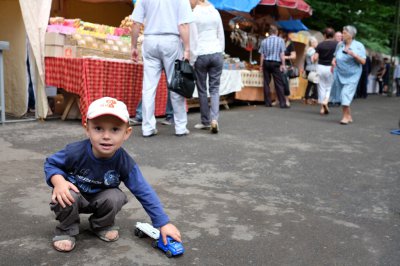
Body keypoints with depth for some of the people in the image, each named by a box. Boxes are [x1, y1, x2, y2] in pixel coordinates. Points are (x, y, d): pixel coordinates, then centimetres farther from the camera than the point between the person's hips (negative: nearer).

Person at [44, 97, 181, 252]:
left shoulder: (124, 162, -26)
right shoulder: (76, 152, -31)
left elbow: (144, 192, -20)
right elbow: (50, 163, -11)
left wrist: (163, 223, -21)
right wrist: (58, 181, -34)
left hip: (100, 198, 2)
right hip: (74, 195, -1)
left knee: (116, 197, -29)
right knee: (65, 197, -34)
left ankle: (102, 225, 5)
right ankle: (66, 229, -1)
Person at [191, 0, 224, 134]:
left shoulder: (193, 13, -5)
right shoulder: (215, 12, 8)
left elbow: (192, 38, -7)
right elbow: (221, 35, 11)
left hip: (201, 55, -3)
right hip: (216, 53, 3)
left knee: (202, 89, 8)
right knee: (214, 88, 5)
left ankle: (205, 122, 13)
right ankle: (214, 119, -12)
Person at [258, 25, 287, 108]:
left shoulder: (264, 41, 5)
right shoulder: (280, 40, -2)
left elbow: (262, 55, 3)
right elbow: (282, 54, -6)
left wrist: (261, 65, 9)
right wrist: (283, 64, -3)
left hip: (266, 63, 3)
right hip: (276, 63, -3)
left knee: (266, 82, 7)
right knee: (279, 83, -1)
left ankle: (267, 102, 8)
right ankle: (282, 103, -4)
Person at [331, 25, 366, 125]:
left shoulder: (359, 46, -5)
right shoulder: (340, 45, 5)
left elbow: (363, 61, -8)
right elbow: (336, 56, 20)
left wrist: (354, 55, -23)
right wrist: (334, 61, -3)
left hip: (352, 75, -4)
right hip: (340, 74, 4)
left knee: (346, 93, -14)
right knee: (343, 95, 9)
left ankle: (345, 116, -6)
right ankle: (349, 116, 22)